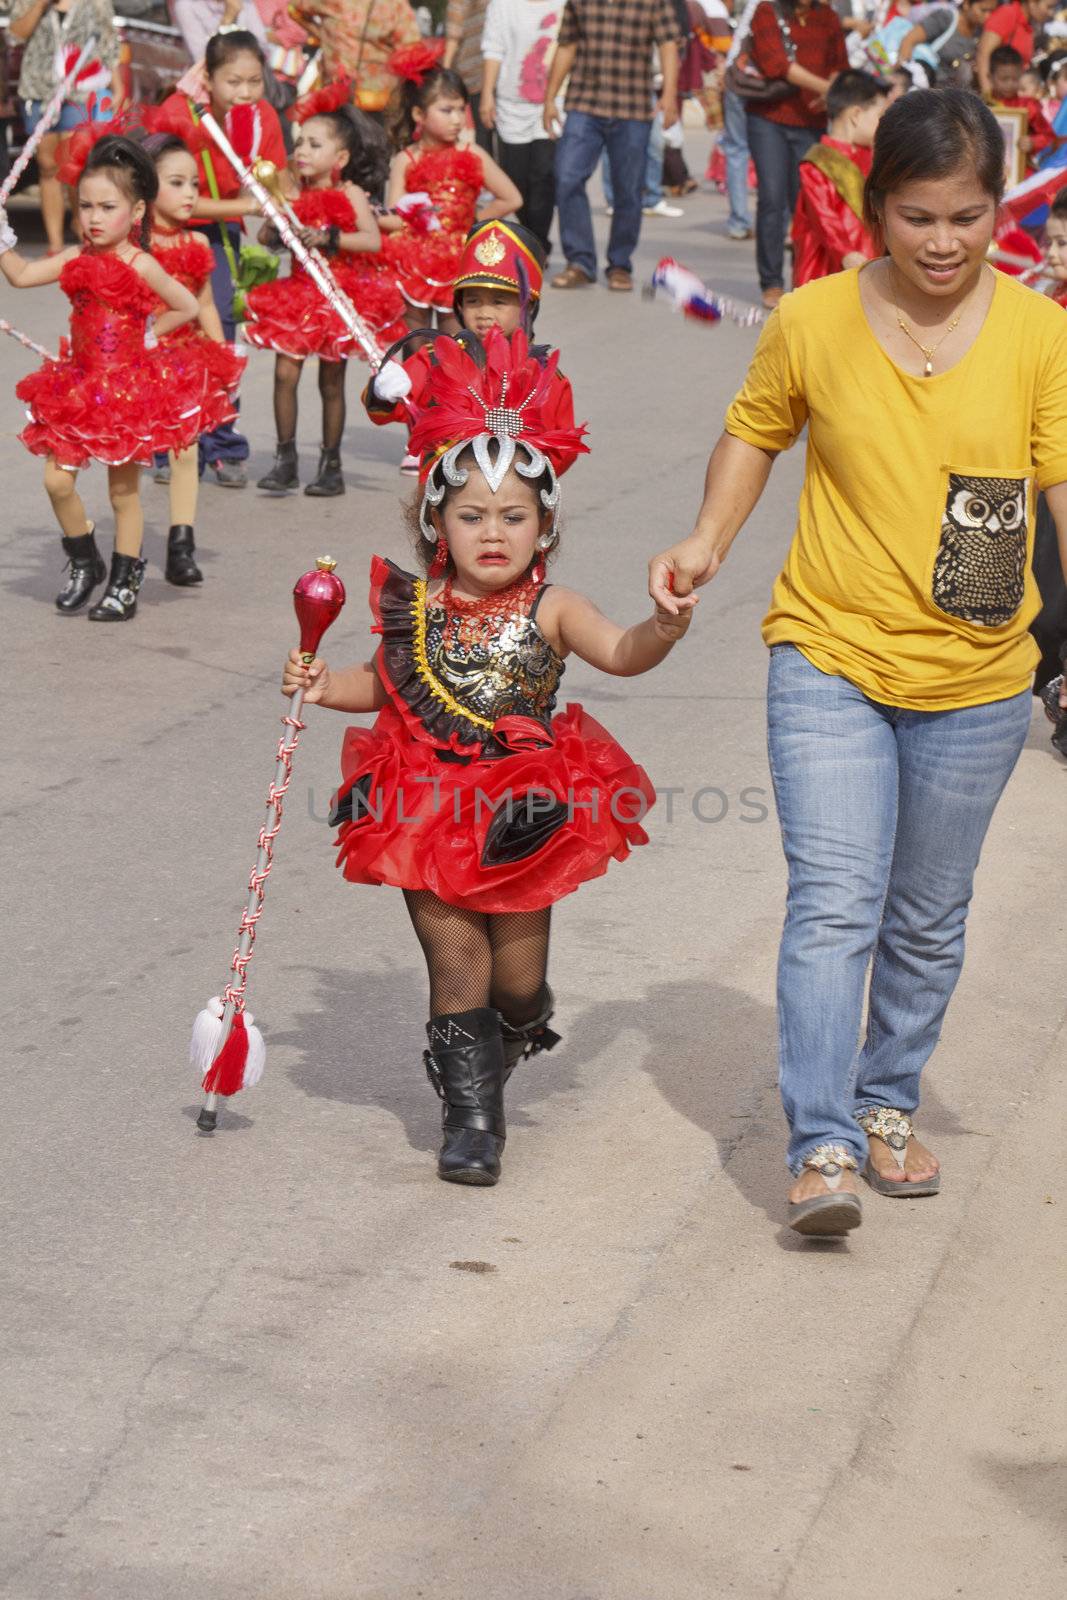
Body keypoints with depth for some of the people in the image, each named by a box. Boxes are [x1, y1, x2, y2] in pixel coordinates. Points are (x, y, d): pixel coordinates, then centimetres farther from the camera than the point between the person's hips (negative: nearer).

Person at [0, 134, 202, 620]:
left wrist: (145, 332, -4)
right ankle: (84, 562, 20)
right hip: (79, 388, 5)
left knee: (123, 491, 5)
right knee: (57, 480, -2)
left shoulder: (139, 265, -12)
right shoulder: (77, 259, 2)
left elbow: (187, 307, -5)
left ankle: (123, 585, 15)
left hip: (128, 388, -5)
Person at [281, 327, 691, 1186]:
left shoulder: (552, 610, -8)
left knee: (518, 975, 7)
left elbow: (620, 653, -21)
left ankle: (504, 1050, 40)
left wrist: (662, 628, -40)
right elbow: (385, 685, 15)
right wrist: (322, 685, -1)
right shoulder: (418, 607, -1)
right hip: (430, 811, 1)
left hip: (526, 817, -1)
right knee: (456, 963, 2)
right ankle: (472, 1116, 11)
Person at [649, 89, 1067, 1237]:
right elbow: (756, 431, 11)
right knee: (834, 905, -12)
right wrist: (708, 542, -4)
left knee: (927, 922, 15)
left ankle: (888, 1106, 34)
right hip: (831, 662, -1)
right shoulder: (812, 322, -6)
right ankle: (821, 1145, -9)